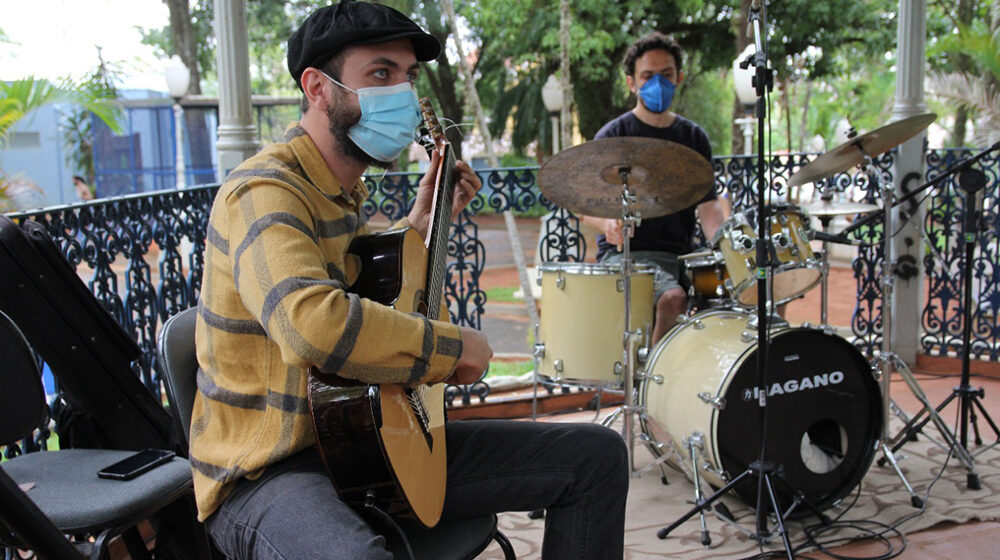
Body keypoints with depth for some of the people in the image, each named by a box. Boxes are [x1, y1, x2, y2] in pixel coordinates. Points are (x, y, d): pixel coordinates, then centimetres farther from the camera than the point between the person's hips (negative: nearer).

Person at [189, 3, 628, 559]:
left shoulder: (346, 192, 12)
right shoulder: (265, 190, -19)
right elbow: (311, 321, -39)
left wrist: (420, 222, 19)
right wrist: (456, 346, -25)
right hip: (270, 468, -9)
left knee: (598, 455, 6)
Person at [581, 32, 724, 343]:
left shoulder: (694, 138, 16)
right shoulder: (613, 137, 1)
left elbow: (707, 203, 10)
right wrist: (609, 224, -27)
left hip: (681, 253, 5)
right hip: (625, 252, -5)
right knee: (673, 298, -32)